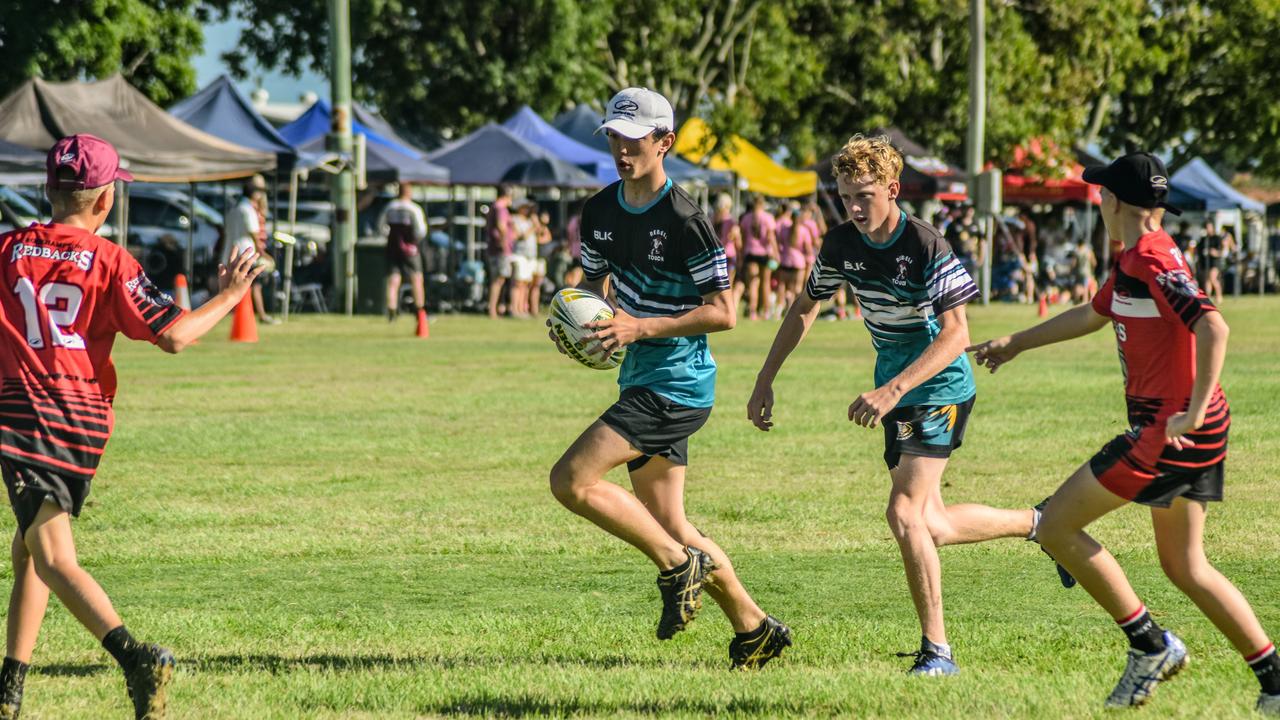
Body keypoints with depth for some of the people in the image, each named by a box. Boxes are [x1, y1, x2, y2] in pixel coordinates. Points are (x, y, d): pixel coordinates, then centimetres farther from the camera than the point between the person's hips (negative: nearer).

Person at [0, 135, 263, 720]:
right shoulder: (110, 261, 1)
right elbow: (172, 335, -6)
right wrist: (228, 297, 9)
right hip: (86, 422, 3)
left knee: (52, 557, -11)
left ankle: (133, 656, -32)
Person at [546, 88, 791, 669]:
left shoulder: (684, 219, -16)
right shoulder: (600, 210, 8)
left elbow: (724, 312, -15)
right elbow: (592, 282, 23)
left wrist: (641, 327, -22)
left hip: (677, 386, -9)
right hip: (642, 381, 9)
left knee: (570, 480, -18)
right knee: (669, 525, 11)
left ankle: (678, 565, -5)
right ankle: (755, 630, 22)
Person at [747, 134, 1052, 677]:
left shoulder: (927, 247, -23)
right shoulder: (841, 245, -3)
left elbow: (955, 334, -25)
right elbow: (805, 307, 13)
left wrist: (891, 392, -34)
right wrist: (765, 380, 8)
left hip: (939, 387, -8)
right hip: (896, 390, 8)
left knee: (905, 513, -20)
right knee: (931, 527, 13)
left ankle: (937, 650, -13)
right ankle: (1036, 524, 39)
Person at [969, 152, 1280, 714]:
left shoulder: (1150, 258, -16)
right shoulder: (1133, 260, 15)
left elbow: (1211, 326, -28)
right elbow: (1094, 315, 34)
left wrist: (1194, 411, -30)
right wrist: (1015, 344, 44)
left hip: (1168, 430, -10)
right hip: (1189, 433, 10)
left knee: (1056, 526, -3)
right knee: (1184, 567, 15)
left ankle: (1151, 646, 0)